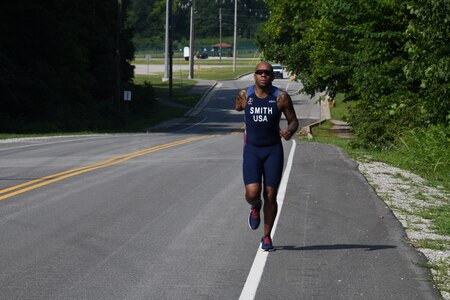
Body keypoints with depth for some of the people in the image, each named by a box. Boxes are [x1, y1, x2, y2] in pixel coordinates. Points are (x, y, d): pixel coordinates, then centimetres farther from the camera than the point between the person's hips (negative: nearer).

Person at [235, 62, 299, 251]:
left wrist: (290, 131, -20)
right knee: (252, 193, -14)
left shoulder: (281, 97, -7)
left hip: (273, 150, 0)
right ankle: (255, 207, 24)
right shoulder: (245, 95, -3)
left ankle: (267, 237, 18)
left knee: (270, 196, 2)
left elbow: (293, 120, -1)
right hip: (252, 150, 0)